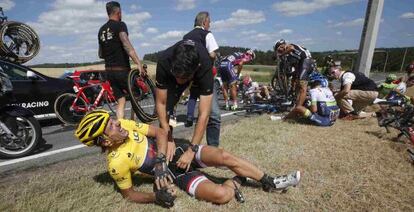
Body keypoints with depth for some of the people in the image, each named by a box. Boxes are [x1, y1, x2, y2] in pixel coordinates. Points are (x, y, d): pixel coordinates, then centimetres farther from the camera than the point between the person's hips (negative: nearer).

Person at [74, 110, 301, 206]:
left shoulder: (125, 125, -9)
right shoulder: (116, 163, -18)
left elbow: (160, 132, -6)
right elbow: (128, 194, -5)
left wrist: (159, 160, -21)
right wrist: (156, 197, -23)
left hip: (179, 150, 4)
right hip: (176, 173, -3)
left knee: (225, 156, -18)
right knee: (221, 195, -24)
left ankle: (270, 182, 4)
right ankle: (236, 181, 13)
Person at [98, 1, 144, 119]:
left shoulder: (101, 30, 15)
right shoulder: (120, 25, -6)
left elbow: (100, 54, 20)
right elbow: (126, 44, -25)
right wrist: (138, 63, -31)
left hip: (109, 71, 6)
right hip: (122, 70, -6)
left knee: (121, 101, 10)